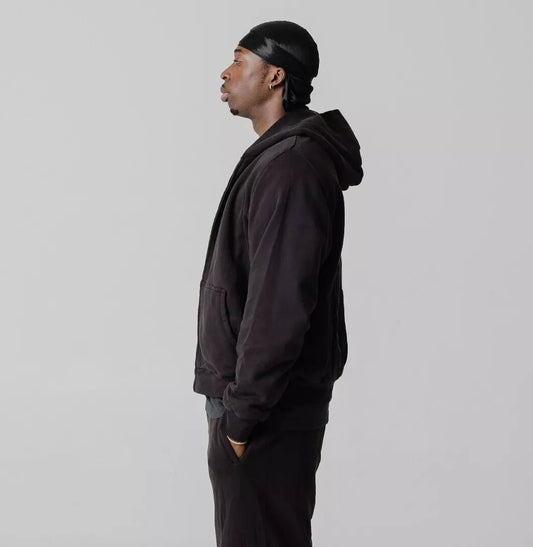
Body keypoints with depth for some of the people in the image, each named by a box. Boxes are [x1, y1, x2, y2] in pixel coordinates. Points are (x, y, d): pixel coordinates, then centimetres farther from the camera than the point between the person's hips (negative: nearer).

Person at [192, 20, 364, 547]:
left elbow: (280, 306, -24)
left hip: (266, 413, -10)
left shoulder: (290, 166, -19)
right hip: (271, 403, 10)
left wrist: (241, 413, -19)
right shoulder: (280, 154, 14)